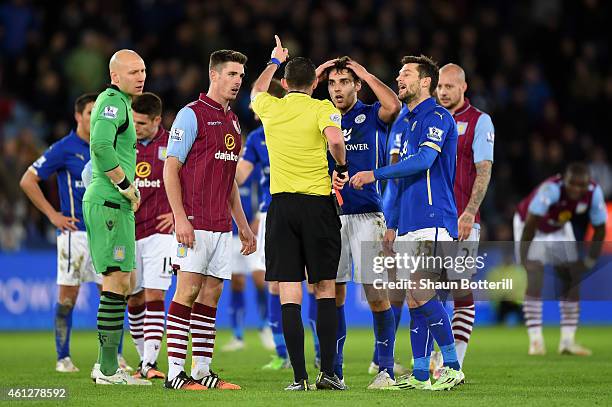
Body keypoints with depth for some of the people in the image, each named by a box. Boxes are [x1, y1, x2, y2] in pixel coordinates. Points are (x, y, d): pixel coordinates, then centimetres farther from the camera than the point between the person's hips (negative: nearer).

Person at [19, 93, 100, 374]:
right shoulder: (64, 148, -5)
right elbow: (28, 180, -6)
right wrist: (52, 215, -8)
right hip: (75, 232, -5)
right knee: (68, 295, -3)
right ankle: (63, 358, 5)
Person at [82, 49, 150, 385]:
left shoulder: (119, 103, 21)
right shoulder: (113, 102, -12)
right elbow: (101, 145, -27)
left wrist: (128, 189, 19)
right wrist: (127, 185, -19)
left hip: (114, 203, 11)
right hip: (109, 203, -11)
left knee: (119, 282, 13)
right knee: (117, 280, -11)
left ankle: (108, 364, 17)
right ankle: (108, 369, -10)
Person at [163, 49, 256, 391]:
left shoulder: (233, 121, 18)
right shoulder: (192, 115, -6)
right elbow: (170, 169, -10)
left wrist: (243, 225, 21)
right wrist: (180, 218, -18)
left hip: (222, 227, 8)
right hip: (195, 223, -8)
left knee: (211, 295, 6)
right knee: (188, 291, -9)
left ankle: (203, 370, 9)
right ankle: (175, 372, -9)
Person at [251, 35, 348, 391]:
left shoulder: (270, 108, 7)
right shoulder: (321, 108, -3)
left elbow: (256, 91, 31)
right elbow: (335, 139, -23)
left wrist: (275, 61, 46)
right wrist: (342, 169, -4)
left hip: (282, 205, 2)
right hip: (318, 204, -2)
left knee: (289, 293, 0)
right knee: (325, 289, 6)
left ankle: (300, 376, -6)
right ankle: (328, 372, 0)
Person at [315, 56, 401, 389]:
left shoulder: (372, 116, 3)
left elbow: (393, 105, -19)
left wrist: (366, 74, -8)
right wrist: (314, 77, 3)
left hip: (366, 215, -4)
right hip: (330, 215, 4)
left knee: (376, 294, -6)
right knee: (333, 295, 4)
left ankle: (385, 370, -1)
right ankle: (333, 371, 10)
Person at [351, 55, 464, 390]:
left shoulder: (437, 117, -7)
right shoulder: (409, 123, 22)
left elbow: (423, 161, -21)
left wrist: (375, 174, -17)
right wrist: (391, 224, 24)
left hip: (432, 221, -9)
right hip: (409, 224, 9)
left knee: (420, 294, -16)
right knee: (415, 300, 6)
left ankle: (452, 366, -10)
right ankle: (420, 376, 8)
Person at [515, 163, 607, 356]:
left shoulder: (594, 193, -25)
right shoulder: (551, 189, -41)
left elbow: (599, 229, -12)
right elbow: (530, 224, -37)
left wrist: (589, 261, -13)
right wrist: (523, 257, -34)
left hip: (560, 228, 5)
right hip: (530, 225, -5)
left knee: (572, 278, -1)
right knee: (534, 275, -20)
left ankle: (568, 341, 5)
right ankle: (536, 340, -20)